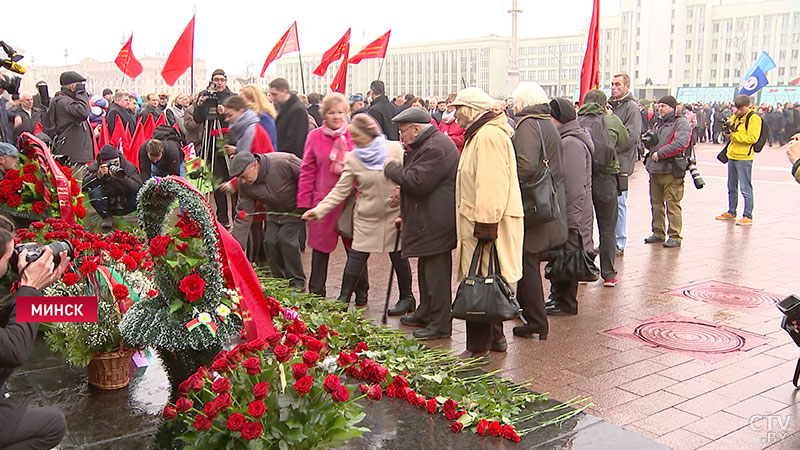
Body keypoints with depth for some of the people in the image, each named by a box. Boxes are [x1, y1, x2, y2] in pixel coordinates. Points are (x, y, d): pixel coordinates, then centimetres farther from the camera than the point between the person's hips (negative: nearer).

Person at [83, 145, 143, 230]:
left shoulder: (129, 167, -12)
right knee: (94, 192, -28)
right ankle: (106, 218, -1)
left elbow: (137, 187, -26)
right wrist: (98, 175, -37)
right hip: (106, 206, 1)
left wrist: (121, 177, -40)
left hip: (125, 205, -1)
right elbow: (84, 186, -23)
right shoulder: (94, 168, -9)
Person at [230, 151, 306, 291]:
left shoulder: (283, 162, -34)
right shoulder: (244, 184, -15)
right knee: (270, 240, -9)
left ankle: (297, 281, -3)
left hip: (296, 208, -5)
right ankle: (279, 279, 13)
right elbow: (243, 216, -12)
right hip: (274, 212, 5)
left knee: (286, 238, -18)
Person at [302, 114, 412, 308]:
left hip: (394, 214, -1)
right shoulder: (352, 158, -3)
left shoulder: (395, 149, -7)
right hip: (366, 216, 1)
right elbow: (340, 190, -4)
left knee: (399, 256, 8)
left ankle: (407, 297, 25)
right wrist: (318, 210, -14)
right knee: (356, 256, 0)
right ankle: (344, 297, 13)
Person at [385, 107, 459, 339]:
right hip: (428, 221, 11)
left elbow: (417, 182, -25)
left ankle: (440, 324, 4)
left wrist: (390, 168, -10)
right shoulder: (427, 144, 18)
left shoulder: (436, 147, -18)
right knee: (426, 270, 20)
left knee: (436, 272, -4)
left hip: (436, 223, -11)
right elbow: (414, 179, 26)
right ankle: (425, 314, 33)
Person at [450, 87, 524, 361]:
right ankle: (495, 337, 29)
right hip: (481, 222, 11)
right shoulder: (479, 134, 19)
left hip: (487, 224, -11)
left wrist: (485, 224, -26)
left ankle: (479, 348, 3)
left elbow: (492, 186, -25)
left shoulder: (489, 136, -17)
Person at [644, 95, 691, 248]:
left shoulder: (681, 122, -5)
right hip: (655, 169, 8)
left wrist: (660, 153, -17)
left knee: (672, 204, -5)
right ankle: (658, 233, 23)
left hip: (671, 171, -8)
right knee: (656, 203, 13)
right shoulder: (659, 123, 21)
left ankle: (675, 236, 1)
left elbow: (681, 143, -19)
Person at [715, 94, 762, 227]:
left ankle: (748, 217, -2)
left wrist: (733, 135, -19)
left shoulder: (754, 118, -11)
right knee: (732, 187, 17)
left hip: (744, 157, -9)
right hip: (732, 155, 9)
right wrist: (728, 127, 0)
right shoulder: (738, 115, 13)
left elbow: (752, 138, -19)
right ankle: (731, 212, 28)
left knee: (745, 188, -6)